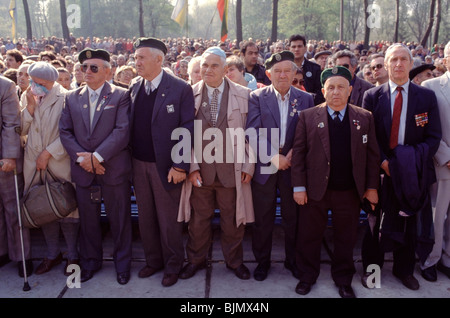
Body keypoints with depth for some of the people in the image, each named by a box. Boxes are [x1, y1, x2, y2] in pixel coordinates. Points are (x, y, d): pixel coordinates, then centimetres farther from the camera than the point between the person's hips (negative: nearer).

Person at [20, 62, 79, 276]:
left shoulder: (64, 98, -8)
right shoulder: (28, 97, 9)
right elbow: (23, 130, 6)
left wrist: (48, 152, -12)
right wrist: (30, 107, -7)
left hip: (60, 163, -5)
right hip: (34, 164, 5)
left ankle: (72, 256, 17)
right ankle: (53, 254, 26)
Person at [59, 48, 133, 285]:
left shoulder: (121, 95, -2)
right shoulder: (71, 98, 10)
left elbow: (123, 130, -12)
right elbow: (65, 131, 5)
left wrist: (97, 156, -17)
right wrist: (81, 158, -9)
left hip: (114, 169, -3)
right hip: (83, 171, 4)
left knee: (119, 219, 8)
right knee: (88, 220, 15)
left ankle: (122, 264, 26)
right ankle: (90, 263, 33)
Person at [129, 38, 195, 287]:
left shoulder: (180, 88, -10)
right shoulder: (134, 87, 7)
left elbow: (187, 130, -12)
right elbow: (130, 125, 9)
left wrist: (180, 166, -15)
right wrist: (130, 157, 3)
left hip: (166, 165, -5)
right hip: (139, 163, 5)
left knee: (168, 219, 7)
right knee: (145, 217, 16)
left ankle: (173, 266, 26)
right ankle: (153, 260, 34)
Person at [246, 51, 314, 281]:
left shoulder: (305, 99, 4)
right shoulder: (257, 97, -1)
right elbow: (253, 132, -9)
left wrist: (295, 151, -13)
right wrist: (274, 156, -17)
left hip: (293, 166, 2)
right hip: (264, 166, -1)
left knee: (293, 216, 13)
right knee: (262, 218, 9)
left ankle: (292, 260, 32)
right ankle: (262, 261, 27)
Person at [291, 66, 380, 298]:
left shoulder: (364, 118, 3)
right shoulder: (308, 116, -2)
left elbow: (372, 155, 5)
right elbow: (298, 153, -4)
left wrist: (372, 187, 3)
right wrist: (299, 186, -7)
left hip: (350, 191, 1)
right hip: (315, 190, -1)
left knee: (346, 239, 14)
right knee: (309, 237, 10)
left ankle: (343, 279, 34)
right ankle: (307, 276, 31)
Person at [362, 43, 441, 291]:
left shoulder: (427, 97, 2)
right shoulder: (372, 96, 0)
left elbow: (433, 137, -1)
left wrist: (414, 160, -16)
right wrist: (382, 161, -15)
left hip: (412, 174, 1)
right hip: (381, 170, -1)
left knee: (410, 223, 13)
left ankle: (404, 269, 33)